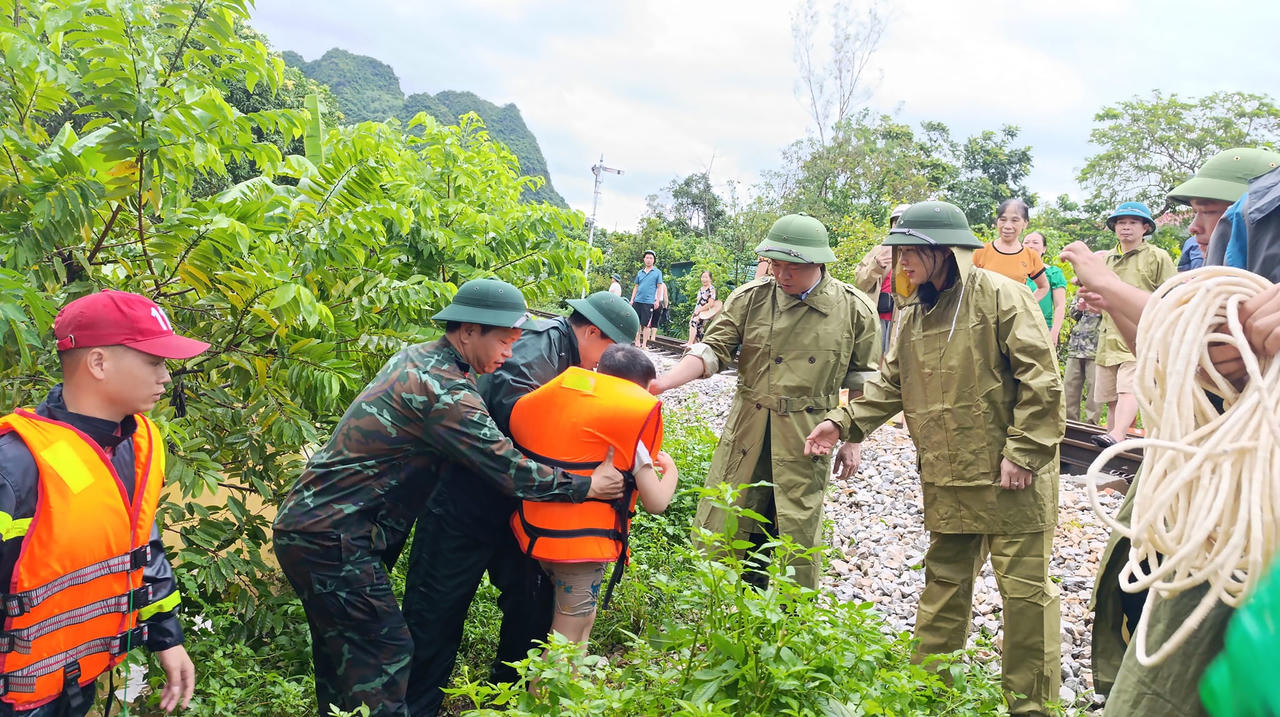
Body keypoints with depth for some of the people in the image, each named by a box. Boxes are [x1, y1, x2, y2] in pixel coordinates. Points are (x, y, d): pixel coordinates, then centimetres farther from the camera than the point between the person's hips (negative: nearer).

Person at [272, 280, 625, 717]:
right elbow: (507, 470, -20)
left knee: (341, 657, 19)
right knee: (385, 657, -5)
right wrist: (587, 486, -9)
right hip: (332, 539, -10)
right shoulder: (443, 389, -22)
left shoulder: (415, 358, 8)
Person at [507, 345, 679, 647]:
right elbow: (655, 502, -9)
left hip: (534, 530, 7)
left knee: (583, 615, 24)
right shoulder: (635, 414, -9)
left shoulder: (555, 393, 7)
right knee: (568, 634, 6)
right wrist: (670, 470, 14)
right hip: (581, 540, -6)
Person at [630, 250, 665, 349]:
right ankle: (637, 342, 15)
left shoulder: (657, 272, 3)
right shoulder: (640, 272, 14)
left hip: (649, 302, -4)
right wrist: (632, 299, 11)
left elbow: (660, 287, 1)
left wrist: (657, 301, -6)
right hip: (637, 301, 4)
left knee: (646, 324, -3)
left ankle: (644, 344, 3)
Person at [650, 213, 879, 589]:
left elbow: (861, 378, 6)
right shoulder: (750, 298, -2)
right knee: (721, 529, 5)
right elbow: (713, 349, -4)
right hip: (747, 428, 1)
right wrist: (663, 382, -18)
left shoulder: (855, 309, -2)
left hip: (807, 440, -1)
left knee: (797, 535, 8)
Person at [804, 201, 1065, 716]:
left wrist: (1024, 453, -17)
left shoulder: (999, 296, -11)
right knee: (944, 582, 16)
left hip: (1010, 477, -6)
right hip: (946, 479, 7)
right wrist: (845, 423, 1)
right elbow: (890, 384, 15)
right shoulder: (913, 314, 11)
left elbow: (1039, 379, -15)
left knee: (1024, 586, 3)